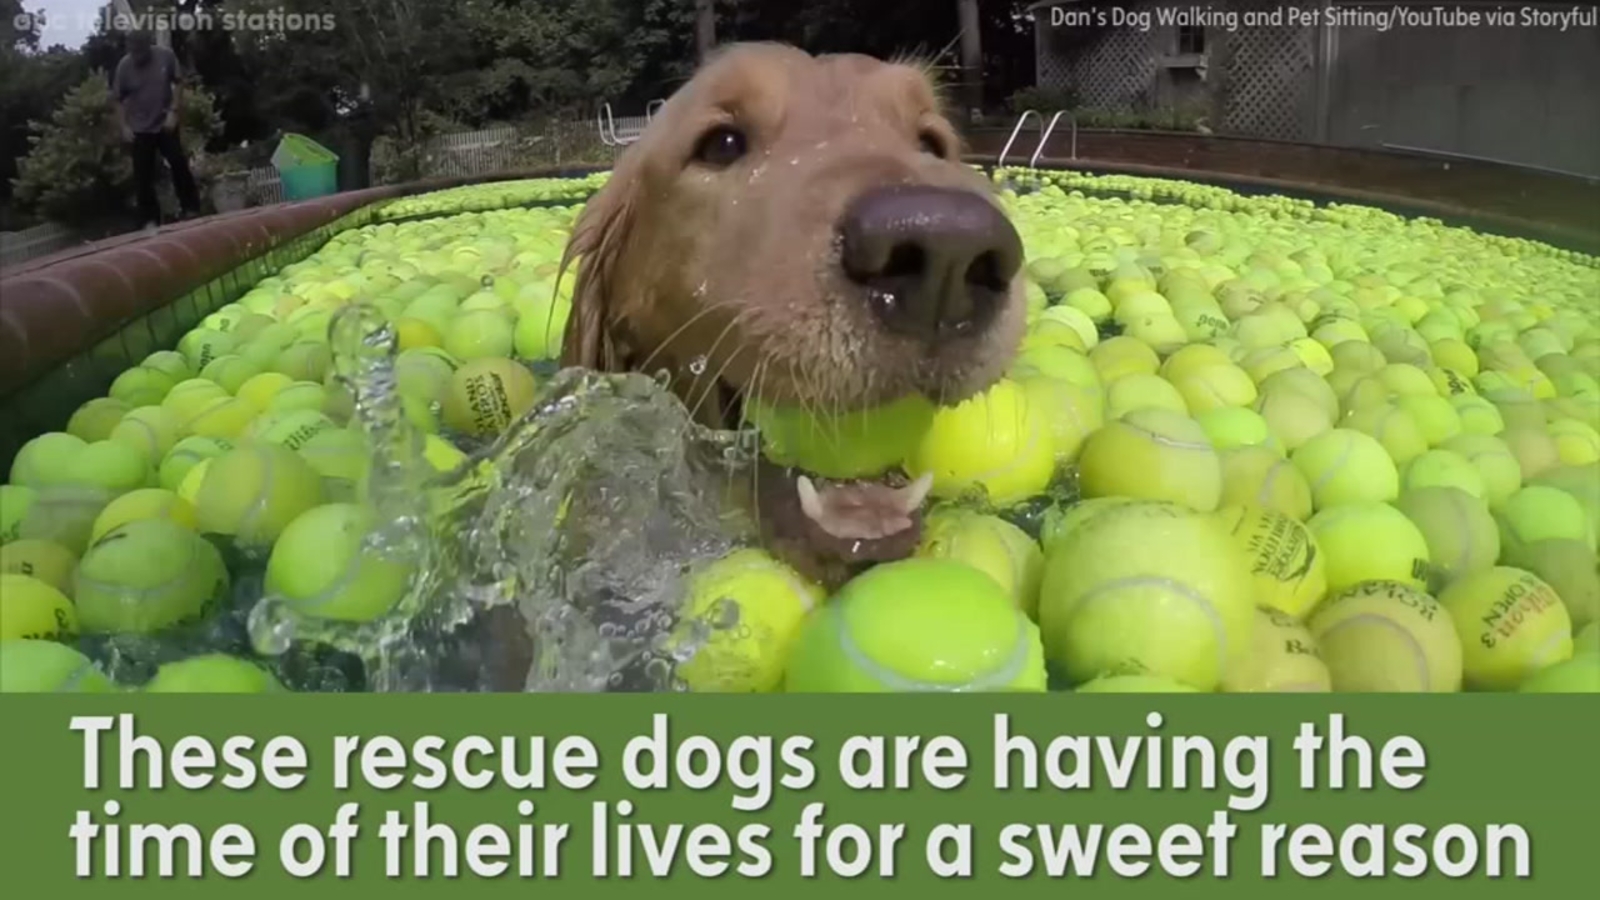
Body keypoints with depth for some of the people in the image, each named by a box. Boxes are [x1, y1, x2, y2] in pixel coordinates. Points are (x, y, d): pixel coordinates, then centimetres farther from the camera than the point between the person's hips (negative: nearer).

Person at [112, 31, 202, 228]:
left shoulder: (166, 56, -9)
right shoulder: (124, 66, -9)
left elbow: (177, 83, 1)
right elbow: (119, 100, -2)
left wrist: (173, 111, -8)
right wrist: (124, 126, -9)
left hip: (166, 124, 0)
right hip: (140, 128, 0)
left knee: (179, 164, 2)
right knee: (143, 175, 1)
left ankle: (190, 207, 18)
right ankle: (150, 218, 9)